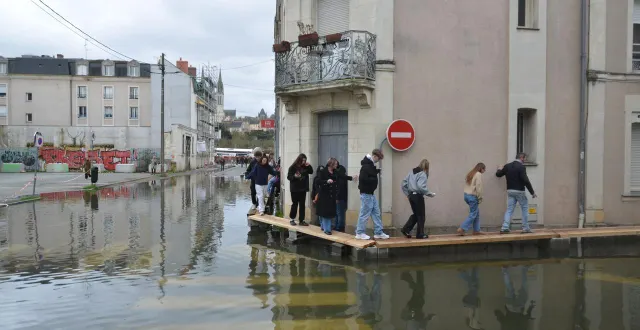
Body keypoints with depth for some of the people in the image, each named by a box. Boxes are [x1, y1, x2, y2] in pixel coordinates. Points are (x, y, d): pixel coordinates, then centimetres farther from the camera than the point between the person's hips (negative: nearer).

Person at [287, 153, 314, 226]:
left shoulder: (305, 167, 4)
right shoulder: (293, 167, -10)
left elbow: (311, 172, 13)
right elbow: (288, 177, -10)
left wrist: (309, 166, -4)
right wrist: (294, 176, -28)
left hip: (303, 189, 5)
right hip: (295, 189, -5)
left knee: (302, 205, 7)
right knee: (294, 204, 3)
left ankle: (301, 220, 13)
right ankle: (292, 219, 16)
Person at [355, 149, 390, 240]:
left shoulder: (371, 165, 13)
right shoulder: (366, 166, -19)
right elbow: (363, 179, -28)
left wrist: (377, 172, 3)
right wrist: (374, 179, -15)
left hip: (371, 193, 10)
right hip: (366, 194, -10)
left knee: (376, 213, 12)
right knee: (365, 214, -3)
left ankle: (378, 232, 18)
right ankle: (359, 233, 7)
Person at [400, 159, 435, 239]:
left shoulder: (412, 172, 10)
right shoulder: (423, 174, -13)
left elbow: (404, 183, 11)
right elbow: (421, 187, -24)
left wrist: (407, 194, 16)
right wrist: (430, 194, -12)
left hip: (411, 196, 7)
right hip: (418, 196, -7)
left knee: (415, 214, 19)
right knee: (421, 216, 6)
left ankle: (406, 230, 11)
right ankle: (420, 234, 12)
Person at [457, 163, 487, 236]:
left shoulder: (470, 174, 17)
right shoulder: (478, 174, -8)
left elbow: (466, 185, 11)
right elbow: (478, 187, -15)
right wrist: (480, 198, -7)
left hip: (466, 195, 9)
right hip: (473, 196, -9)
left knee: (477, 213, 16)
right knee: (473, 215, -3)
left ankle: (476, 230, 17)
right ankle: (461, 229, -7)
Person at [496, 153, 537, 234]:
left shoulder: (507, 166, 4)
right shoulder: (521, 167, -14)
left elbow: (498, 174, 15)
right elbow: (526, 181, -19)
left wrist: (499, 169, 38)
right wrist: (532, 192, -14)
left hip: (510, 191, 6)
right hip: (519, 191, -6)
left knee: (509, 209, 7)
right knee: (525, 208, 9)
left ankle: (505, 228, -1)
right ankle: (525, 228, 11)